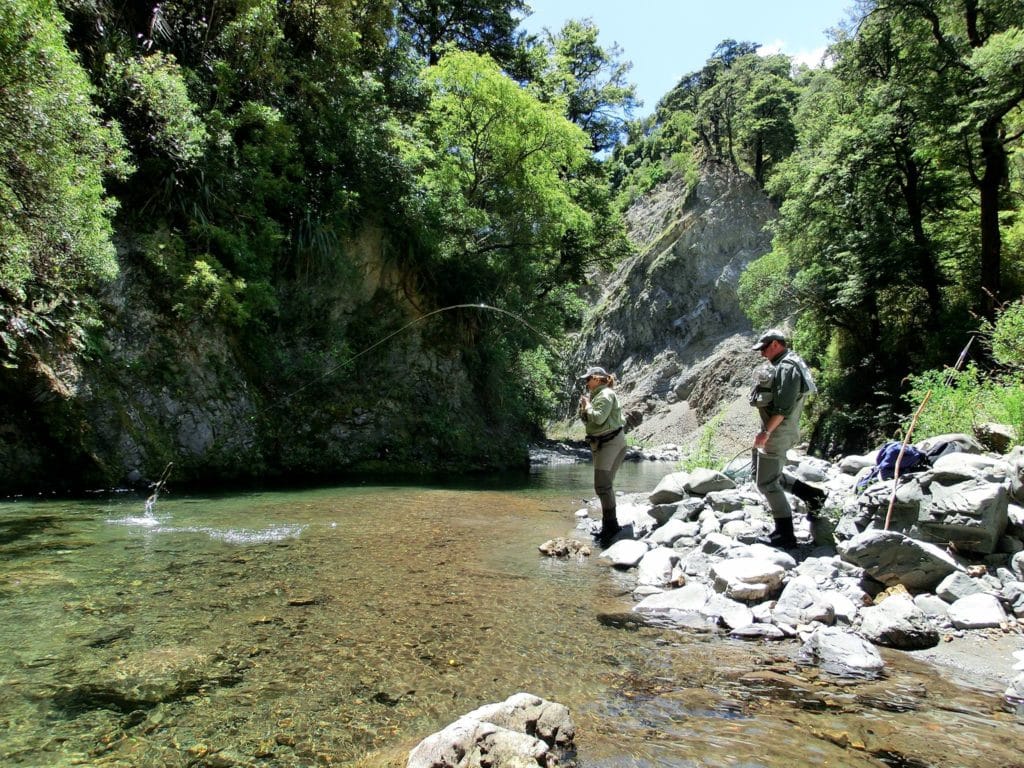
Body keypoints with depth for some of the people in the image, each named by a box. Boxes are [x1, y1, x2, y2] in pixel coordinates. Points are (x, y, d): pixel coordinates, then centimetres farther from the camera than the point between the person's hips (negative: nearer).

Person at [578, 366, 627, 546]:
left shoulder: (606, 395, -13)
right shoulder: (595, 395, 18)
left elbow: (598, 418, -24)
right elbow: (586, 419, 19)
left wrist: (587, 405, -9)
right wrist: (583, 407, 1)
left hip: (611, 443, -11)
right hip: (600, 443, 11)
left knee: (602, 485, -15)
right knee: (604, 485, 14)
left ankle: (611, 525, -9)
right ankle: (609, 525, 23)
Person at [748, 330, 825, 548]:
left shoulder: (786, 368, -17)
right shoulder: (784, 365, 16)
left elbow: (784, 406, -26)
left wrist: (766, 432, -25)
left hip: (777, 432, -11)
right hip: (776, 431, 11)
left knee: (767, 483, -5)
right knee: (761, 473, 21)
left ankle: (785, 535, 3)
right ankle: (811, 493, 24)